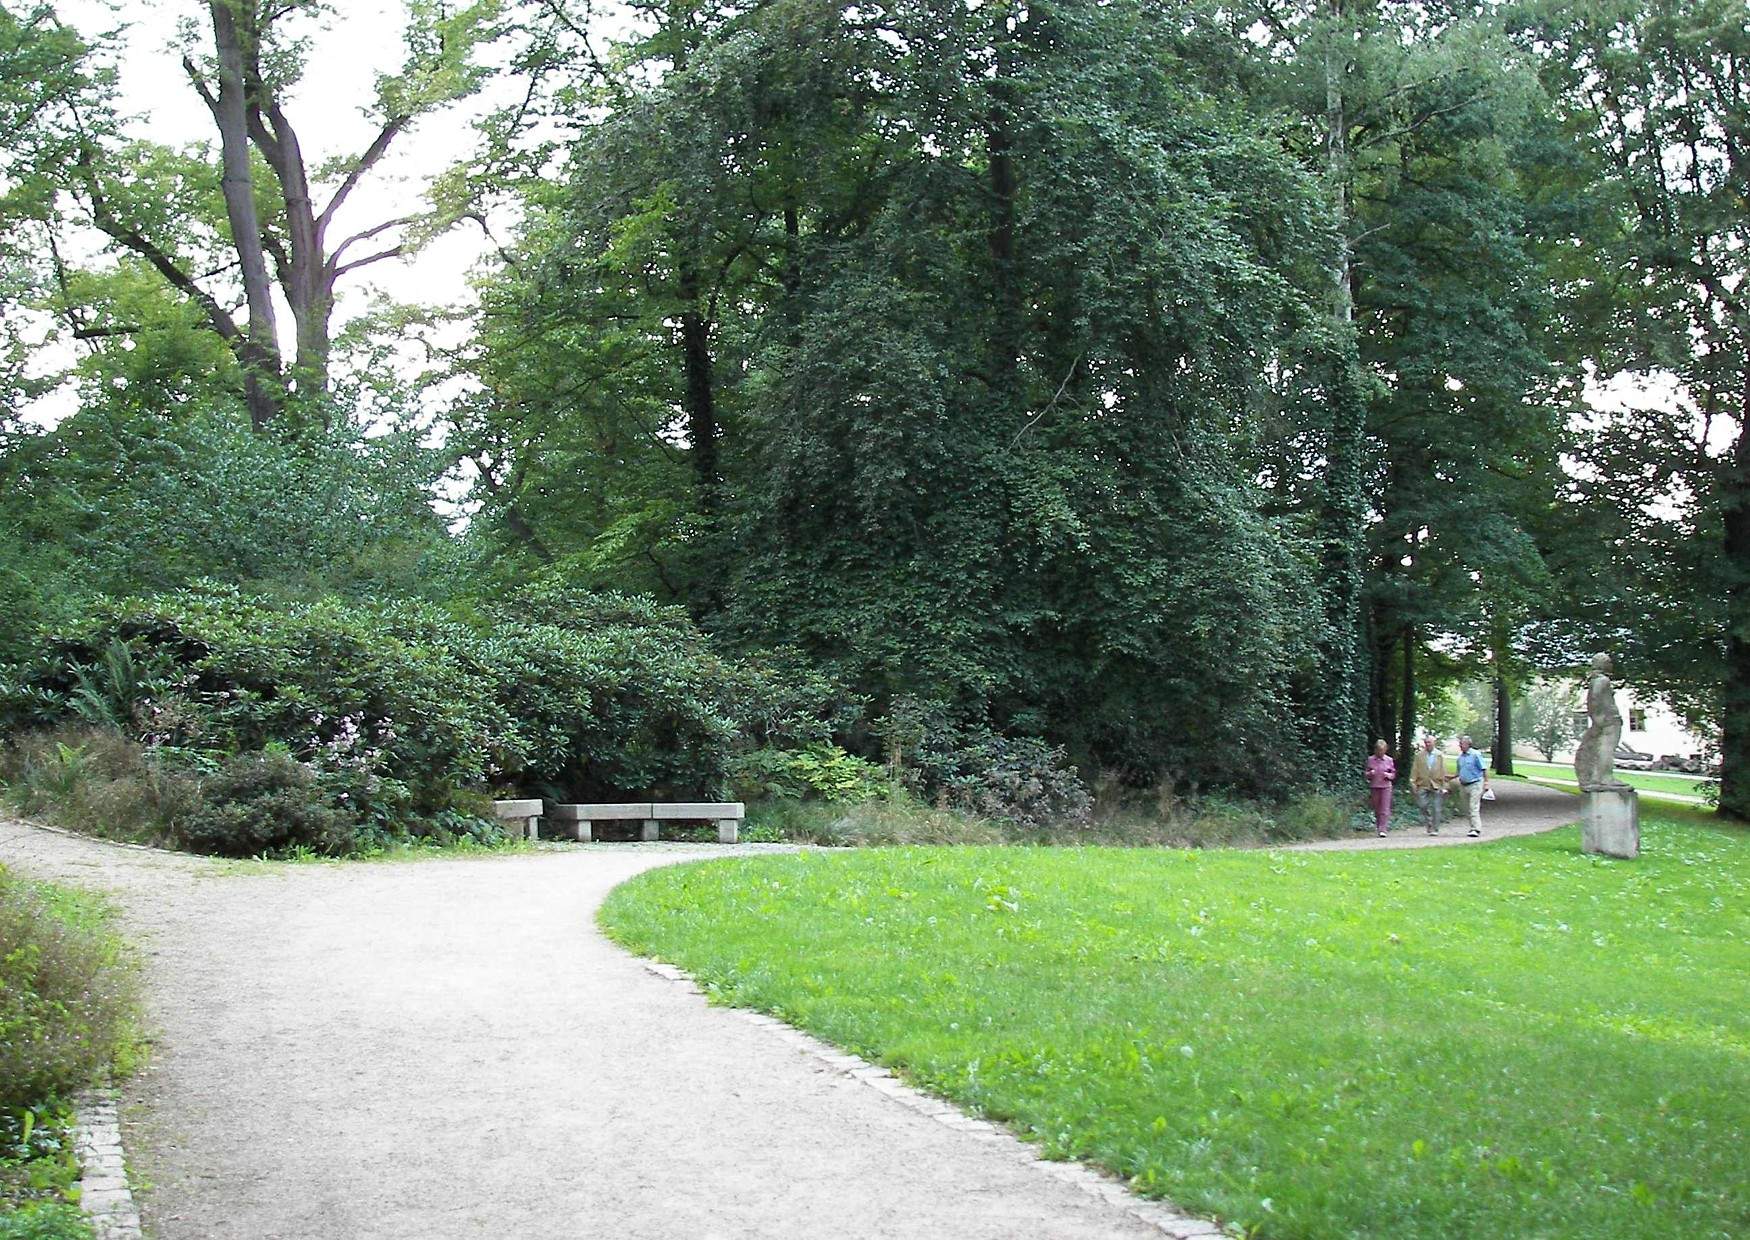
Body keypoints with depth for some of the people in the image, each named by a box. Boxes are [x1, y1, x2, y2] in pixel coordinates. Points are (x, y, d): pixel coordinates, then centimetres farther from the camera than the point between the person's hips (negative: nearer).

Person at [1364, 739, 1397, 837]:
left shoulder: (1389, 760, 3)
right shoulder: (1370, 760, 4)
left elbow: (1394, 774, 9)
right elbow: (1367, 774, 10)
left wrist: (1389, 775, -12)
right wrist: (1370, 774, -13)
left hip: (1386, 786, -1)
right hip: (1374, 787, 1)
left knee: (1385, 809, -9)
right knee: (1377, 810, 7)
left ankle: (1383, 830, -12)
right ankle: (1379, 828, 18)